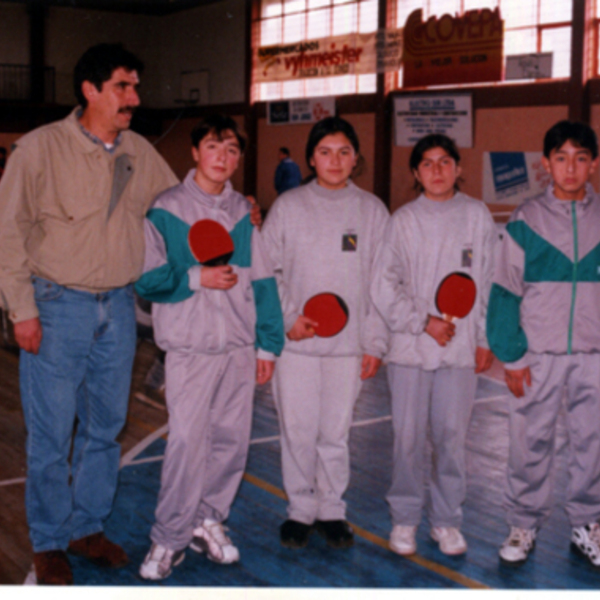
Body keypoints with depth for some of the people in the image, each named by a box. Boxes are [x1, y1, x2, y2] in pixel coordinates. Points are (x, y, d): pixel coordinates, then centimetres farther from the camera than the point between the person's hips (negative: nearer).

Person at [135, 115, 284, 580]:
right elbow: (147, 279, -4)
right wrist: (196, 278, -15)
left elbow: (263, 281, 10)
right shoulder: (166, 210, -2)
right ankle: (170, 539, 8)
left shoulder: (244, 213, 9)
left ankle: (209, 521, 26)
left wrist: (269, 344, 7)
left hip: (239, 347, 4)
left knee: (232, 439, 7)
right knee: (187, 441, -7)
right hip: (190, 348, -4)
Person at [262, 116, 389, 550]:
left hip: (350, 343, 1)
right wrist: (288, 318, -10)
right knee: (298, 430, 4)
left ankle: (332, 509, 23)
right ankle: (301, 509, 20)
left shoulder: (372, 210, 5)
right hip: (296, 341, 0)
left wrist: (375, 342, -1)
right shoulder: (288, 206, 3)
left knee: (336, 432, 7)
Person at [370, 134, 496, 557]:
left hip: (461, 347, 1)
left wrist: (484, 339, 5)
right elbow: (384, 286, 0)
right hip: (410, 347, 0)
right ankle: (405, 517, 20)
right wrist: (423, 322, -9)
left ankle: (447, 519, 20)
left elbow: (489, 284, 8)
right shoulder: (404, 220, 2)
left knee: (452, 435, 4)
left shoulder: (477, 216, 5)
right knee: (409, 436, 4)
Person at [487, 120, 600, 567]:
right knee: (529, 444, 5)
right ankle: (524, 524, 22)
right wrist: (512, 357, -5)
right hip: (537, 354, -1)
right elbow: (506, 291, -1)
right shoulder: (526, 220, -2)